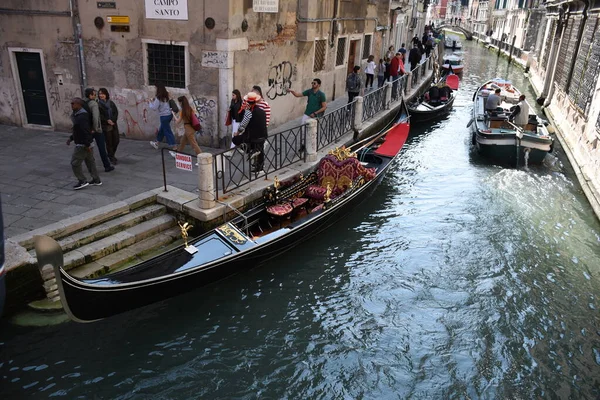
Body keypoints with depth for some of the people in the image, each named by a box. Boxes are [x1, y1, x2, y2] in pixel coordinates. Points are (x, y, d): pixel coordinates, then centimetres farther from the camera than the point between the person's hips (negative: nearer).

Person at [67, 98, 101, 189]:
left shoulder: (81, 117, -22)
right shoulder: (77, 115, 13)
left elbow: (85, 131, -27)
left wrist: (87, 144, -27)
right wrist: (71, 138, 21)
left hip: (82, 144, -11)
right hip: (86, 144, 11)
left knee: (75, 163, -2)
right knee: (90, 161, 15)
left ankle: (82, 181, 4)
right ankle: (96, 180, 22)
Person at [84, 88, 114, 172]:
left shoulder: (83, 104, 5)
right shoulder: (94, 104, -18)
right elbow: (95, 117, -31)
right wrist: (95, 128, -22)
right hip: (96, 130, -7)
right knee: (102, 148, 2)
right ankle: (107, 166, 9)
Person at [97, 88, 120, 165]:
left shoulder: (111, 103, 9)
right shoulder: (98, 104, -3)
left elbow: (116, 112, 4)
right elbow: (99, 115, -8)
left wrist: (112, 120, -10)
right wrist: (107, 120, -18)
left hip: (114, 124, 4)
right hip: (105, 126, -4)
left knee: (116, 140, 5)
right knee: (109, 142, 0)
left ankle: (111, 155, 28)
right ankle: (111, 158, 12)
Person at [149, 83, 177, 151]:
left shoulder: (158, 98, -17)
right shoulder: (165, 96, 7)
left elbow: (154, 108, -16)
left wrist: (150, 103, 0)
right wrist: (154, 101, 15)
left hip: (164, 116, -9)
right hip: (169, 114, 9)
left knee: (167, 131, -1)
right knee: (161, 129, 21)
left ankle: (173, 146, 0)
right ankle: (156, 143, 36)